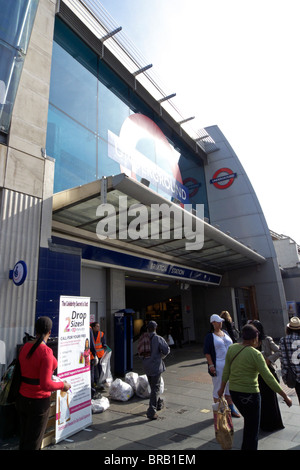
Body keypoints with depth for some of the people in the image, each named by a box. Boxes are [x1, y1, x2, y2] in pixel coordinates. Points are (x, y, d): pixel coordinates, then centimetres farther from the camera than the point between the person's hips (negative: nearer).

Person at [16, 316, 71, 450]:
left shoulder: (25, 347, -4)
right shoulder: (46, 351, -26)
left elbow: (21, 372, 8)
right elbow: (46, 385, -27)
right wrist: (62, 385, -10)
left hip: (22, 398, 7)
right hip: (39, 402, -7)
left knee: (24, 438, 23)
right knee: (33, 443, 11)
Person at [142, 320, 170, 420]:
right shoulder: (158, 338, -16)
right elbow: (166, 350, -16)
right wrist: (161, 356, 3)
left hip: (147, 366, 6)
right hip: (156, 366, -6)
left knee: (153, 386, 22)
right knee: (155, 388, 3)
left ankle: (158, 403, 40)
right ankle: (151, 411, 1)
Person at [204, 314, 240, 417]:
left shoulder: (225, 333, 9)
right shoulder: (210, 336, -11)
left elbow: (231, 346, 17)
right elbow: (207, 352, -12)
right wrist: (211, 365, -18)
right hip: (218, 365, -6)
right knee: (218, 389, 5)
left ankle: (231, 409, 32)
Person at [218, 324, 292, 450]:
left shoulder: (232, 348, -2)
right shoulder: (255, 354, -19)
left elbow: (226, 371, 5)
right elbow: (268, 378, -18)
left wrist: (222, 388, 16)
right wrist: (285, 396, -8)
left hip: (233, 392, 6)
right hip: (249, 394, -6)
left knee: (248, 422, 28)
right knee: (252, 429, 12)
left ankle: (245, 447, 42)